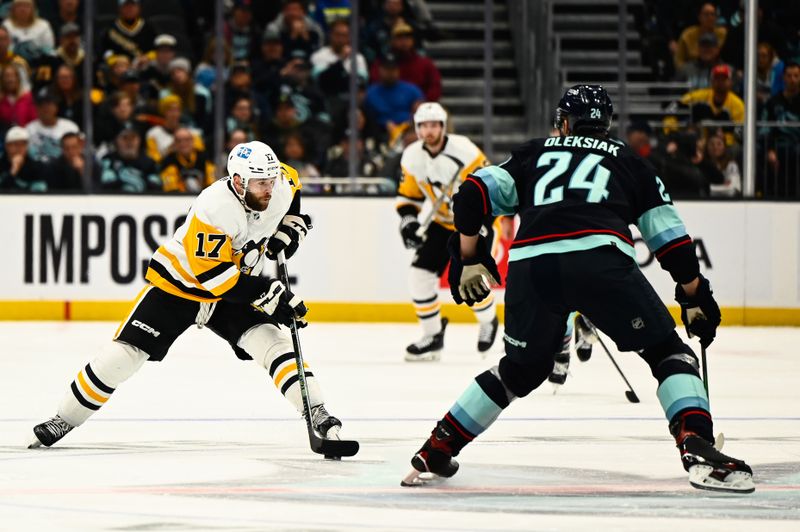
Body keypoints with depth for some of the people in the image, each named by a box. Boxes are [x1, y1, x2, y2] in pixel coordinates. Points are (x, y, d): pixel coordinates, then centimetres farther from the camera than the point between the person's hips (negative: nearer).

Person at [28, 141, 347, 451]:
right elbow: (214, 275, -36)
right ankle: (64, 420, 6)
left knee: (272, 342, -18)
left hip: (235, 289, 5)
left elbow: (291, 180, 15)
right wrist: (266, 293, -37)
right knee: (125, 354, -7)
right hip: (178, 285, -5)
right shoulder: (214, 209, -35)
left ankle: (318, 414, -18)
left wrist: (290, 226, 2)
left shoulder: (278, 187, -13)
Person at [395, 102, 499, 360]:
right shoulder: (412, 157, -7)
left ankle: (488, 322, 12)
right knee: (420, 273, -7)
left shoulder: (465, 151, -25)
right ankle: (433, 336, 8)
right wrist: (408, 222, -11)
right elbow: (409, 195, 5)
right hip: (443, 223, 6)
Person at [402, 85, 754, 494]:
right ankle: (697, 447, -15)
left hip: (530, 265, 3)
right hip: (600, 258, -3)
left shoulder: (534, 153, 31)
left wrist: (468, 259, 24)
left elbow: (473, 193, 18)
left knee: (521, 370, 25)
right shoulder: (629, 161, 29)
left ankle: (437, 448, 25)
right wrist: (695, 296, 29)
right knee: (668, 353, 7)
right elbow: (669, 235, 23)